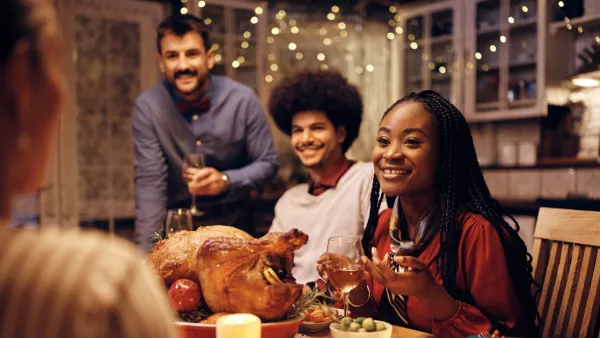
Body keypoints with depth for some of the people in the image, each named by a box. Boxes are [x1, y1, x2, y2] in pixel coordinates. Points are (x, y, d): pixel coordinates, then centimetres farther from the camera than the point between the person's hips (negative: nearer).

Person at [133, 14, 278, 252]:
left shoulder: (244, 100, -11)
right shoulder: (147, 107, -12)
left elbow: (267, 163, -3)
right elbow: (149, 181, -14)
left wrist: (226, 180, -21)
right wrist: (147, 254, -20)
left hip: (232, 221, 1)